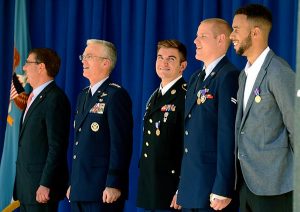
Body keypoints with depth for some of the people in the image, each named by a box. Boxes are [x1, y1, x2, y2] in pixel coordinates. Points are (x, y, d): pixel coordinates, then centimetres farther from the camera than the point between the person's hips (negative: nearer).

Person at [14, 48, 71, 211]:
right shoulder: (35, 96, 17)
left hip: (42, 186, -9)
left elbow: (57, 147, -19)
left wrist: (45, 185, -21)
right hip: (26, 186, 9)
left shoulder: (55, 99, -14)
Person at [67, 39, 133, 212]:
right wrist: (73, 184, 16)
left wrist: (114, 185, -20)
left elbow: (121, 144, -16)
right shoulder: (83, 96, 17)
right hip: (79, 190, 8)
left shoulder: (116, 95, -10)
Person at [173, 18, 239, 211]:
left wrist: (222, 190, -20)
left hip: (212, 189, -8)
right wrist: (182, 188, 14)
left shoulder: (229, 77, -11)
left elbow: (228, 136, -17)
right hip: (190, 189, 8)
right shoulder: (196, 78, 16)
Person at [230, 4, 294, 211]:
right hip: (247, 181, 8)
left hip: (272, 186, -8)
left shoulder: (279, 72, -13)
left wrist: (294, 174, -8)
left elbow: (295, 128, -13)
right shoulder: (245, 74, 15)